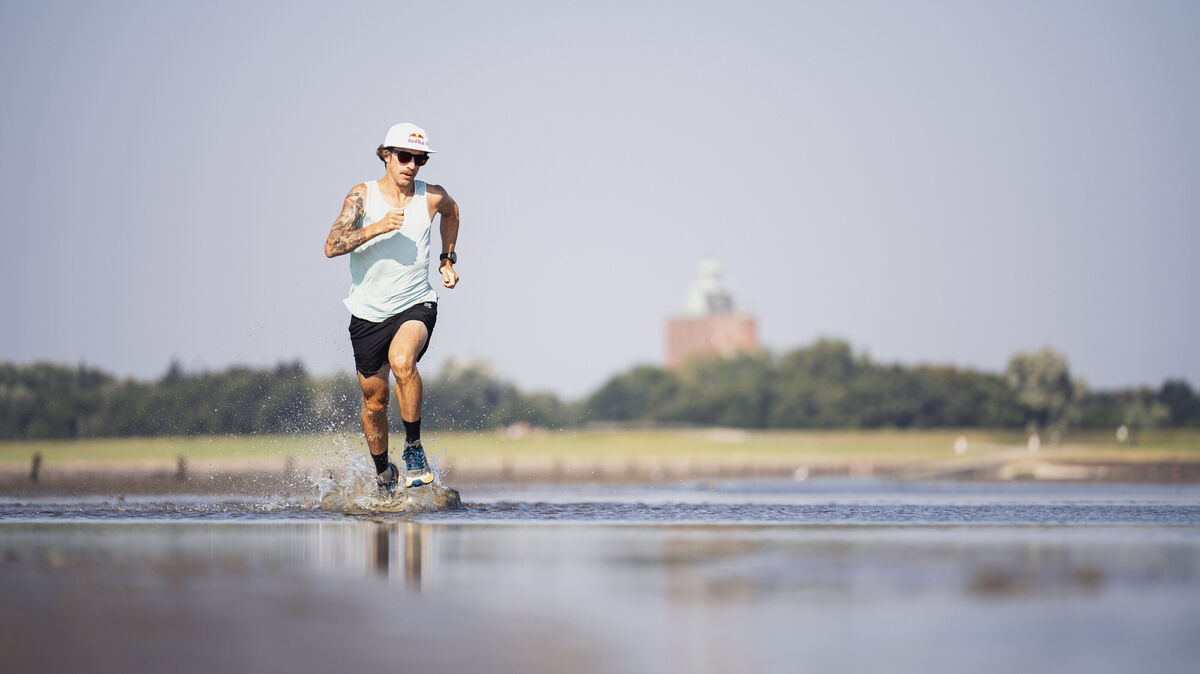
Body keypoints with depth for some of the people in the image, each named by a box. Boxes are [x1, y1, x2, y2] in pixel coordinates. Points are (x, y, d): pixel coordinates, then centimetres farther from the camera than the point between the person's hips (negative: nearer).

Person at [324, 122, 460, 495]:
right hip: (369, 311, 1)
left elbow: (451, 211, 22)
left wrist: (447, 260, 17)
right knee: (374, 399, 10)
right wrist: (378, 227, -32)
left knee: (402, 359, -32)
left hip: (416, 305, -1)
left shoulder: (432, 197, -4)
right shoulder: (362, 195, -10)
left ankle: (413, 447, -16)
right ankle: (384, 475, 33)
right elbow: (331, 247, -21)